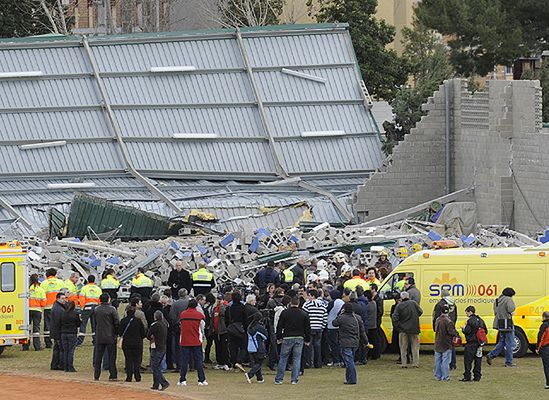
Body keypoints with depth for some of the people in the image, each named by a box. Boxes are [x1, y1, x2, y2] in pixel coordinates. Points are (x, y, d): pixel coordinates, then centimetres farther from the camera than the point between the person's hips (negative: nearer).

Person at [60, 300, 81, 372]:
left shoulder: (63, 314, 2)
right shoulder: (75, 314, -9)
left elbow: (61, 323, 8)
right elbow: (78, 324, -2)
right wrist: (80, 320, 18)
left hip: (63, 333, 4)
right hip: (72, 333, -4)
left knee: (65, 351, 8)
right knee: (71, 351, -2)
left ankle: (65, 367, 8)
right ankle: (70, 367, -4)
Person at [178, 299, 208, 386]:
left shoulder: (182, 315, 2)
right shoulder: (199, 315, -4)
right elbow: (202, 328, 7)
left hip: (184, 342, 1)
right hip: (197, 342, -1)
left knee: (184, 361, 5)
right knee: (198, 360, 4)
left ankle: (182, 380, 4)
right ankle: (201, 380, 4)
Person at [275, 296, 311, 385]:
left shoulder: (284, 313, -2)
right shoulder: (304, 314, 2)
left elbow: (279, 326, 0)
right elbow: (308, 328, 7)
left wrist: (278, 338, 9)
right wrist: (307, 340, 15)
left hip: (287, 338, -1)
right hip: (299, 339, 1)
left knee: (283, 358, 6)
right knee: (297, 359, 6)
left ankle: (278, 379, 5)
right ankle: (295, 380, 3)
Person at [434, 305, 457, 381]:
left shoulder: (437, 320, 6)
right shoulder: (448, 321, -17)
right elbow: (451, 331, -21)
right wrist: (456, 333, -2)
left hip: (438, 343, 6)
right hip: (446, 345, -6)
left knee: (438, 361, 12)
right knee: (445, 361, -2)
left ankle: (438, 376, 17)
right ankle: (445, 377, -3)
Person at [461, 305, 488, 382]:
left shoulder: (470, 320, -13)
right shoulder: (480, 320, 12)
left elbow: (466, 331, -18)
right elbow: (486, 331, 14)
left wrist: (463, 329, 2)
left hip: (471, 343, -8)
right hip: (479, 343, 8)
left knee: (468, 360, -2)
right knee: (478, 360, 11)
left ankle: (467, 377, -5)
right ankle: (477, 376, 13)